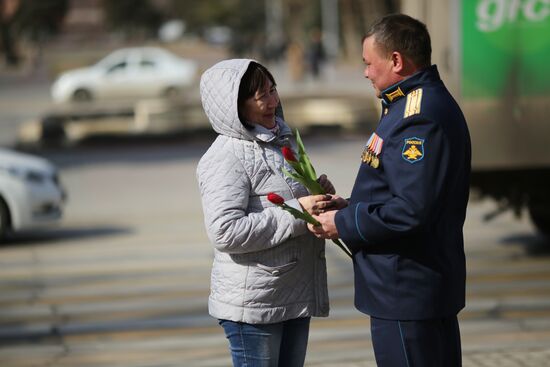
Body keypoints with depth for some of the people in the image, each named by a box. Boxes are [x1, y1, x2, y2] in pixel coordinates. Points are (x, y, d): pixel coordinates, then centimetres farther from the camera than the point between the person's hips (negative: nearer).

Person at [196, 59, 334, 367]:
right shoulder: (225, 158, -16)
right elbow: (225, 231, -26)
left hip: (297, 293, 8)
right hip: (253, 304, -8)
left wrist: (318, 195, 2)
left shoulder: (283, 139, 11)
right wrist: (296, 214, -24)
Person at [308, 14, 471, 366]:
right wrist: (352, 207, 9)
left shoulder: (420, 118, -21)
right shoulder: (430, 103, 14)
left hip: (406, 293, -11)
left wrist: (343, 224, -15)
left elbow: (412, 211, -27)